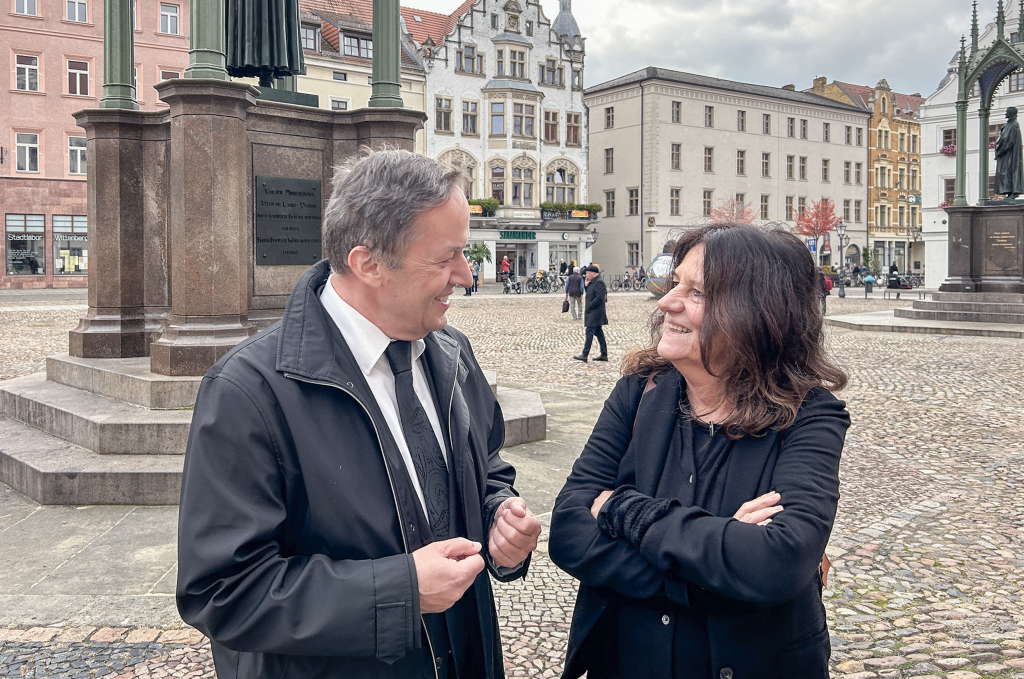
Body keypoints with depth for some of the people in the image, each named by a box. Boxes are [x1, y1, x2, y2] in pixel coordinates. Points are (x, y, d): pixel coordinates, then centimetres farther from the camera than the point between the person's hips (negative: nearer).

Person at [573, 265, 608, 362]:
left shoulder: (599, 282, -16)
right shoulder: (593, 281, 15)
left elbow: (599, 297, -23)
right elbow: (590, 293, 21)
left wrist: (589, 306, -18)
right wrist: (586, 285, 3)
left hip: (595, 313, -10)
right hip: (593, 312, 10)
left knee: (589, 333, -10)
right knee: (599, 333, 12)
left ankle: (584, 355, -10)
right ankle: (604, 355, 16)